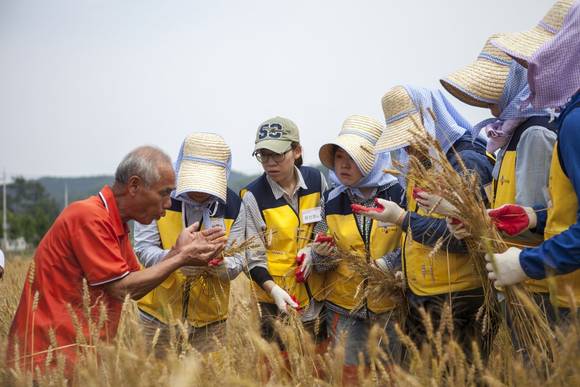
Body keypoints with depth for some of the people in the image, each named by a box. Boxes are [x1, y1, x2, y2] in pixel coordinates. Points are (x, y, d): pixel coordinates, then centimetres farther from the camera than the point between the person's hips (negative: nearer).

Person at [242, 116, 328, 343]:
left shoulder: (316, 180, -2)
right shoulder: (253, 196, -12)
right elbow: (254, 258, -10)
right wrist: (273, 289, -25)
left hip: (318, 295, 3)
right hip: (278, 301, -3)